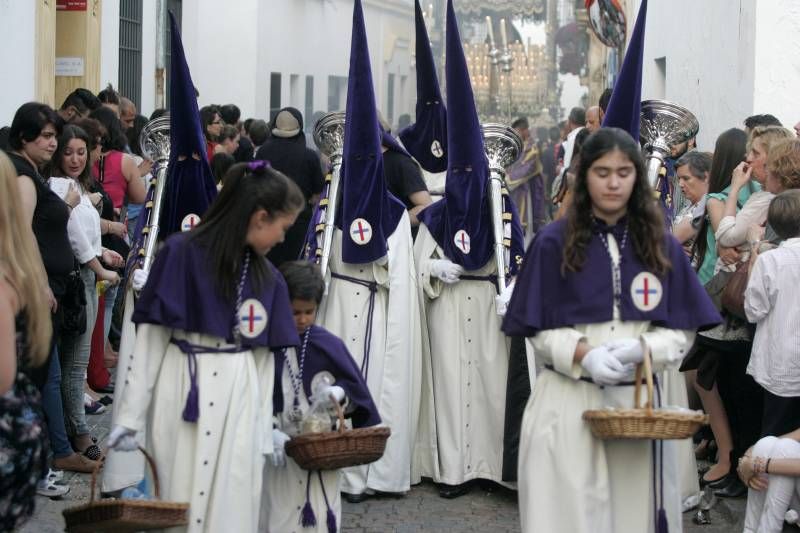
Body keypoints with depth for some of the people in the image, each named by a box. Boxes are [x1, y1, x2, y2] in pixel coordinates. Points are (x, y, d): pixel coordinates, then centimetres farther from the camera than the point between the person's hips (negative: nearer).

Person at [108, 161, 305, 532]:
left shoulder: (268, 278, 9)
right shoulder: (182, 253, -7)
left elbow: (263, 356, 11)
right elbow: (152, 335, -8)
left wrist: (266, 429, 9)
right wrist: (131, 415, -9)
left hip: (240, 403, 4)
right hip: (183, 397, -4)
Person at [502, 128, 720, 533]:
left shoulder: (661, 246, 5)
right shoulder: (554, 243, -2)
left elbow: (681, 333, 4)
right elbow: (541, 331, -1)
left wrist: (640, 349, -15)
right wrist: (583, 355, -19)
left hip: (636, 400, 2)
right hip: (568, 401, -2)